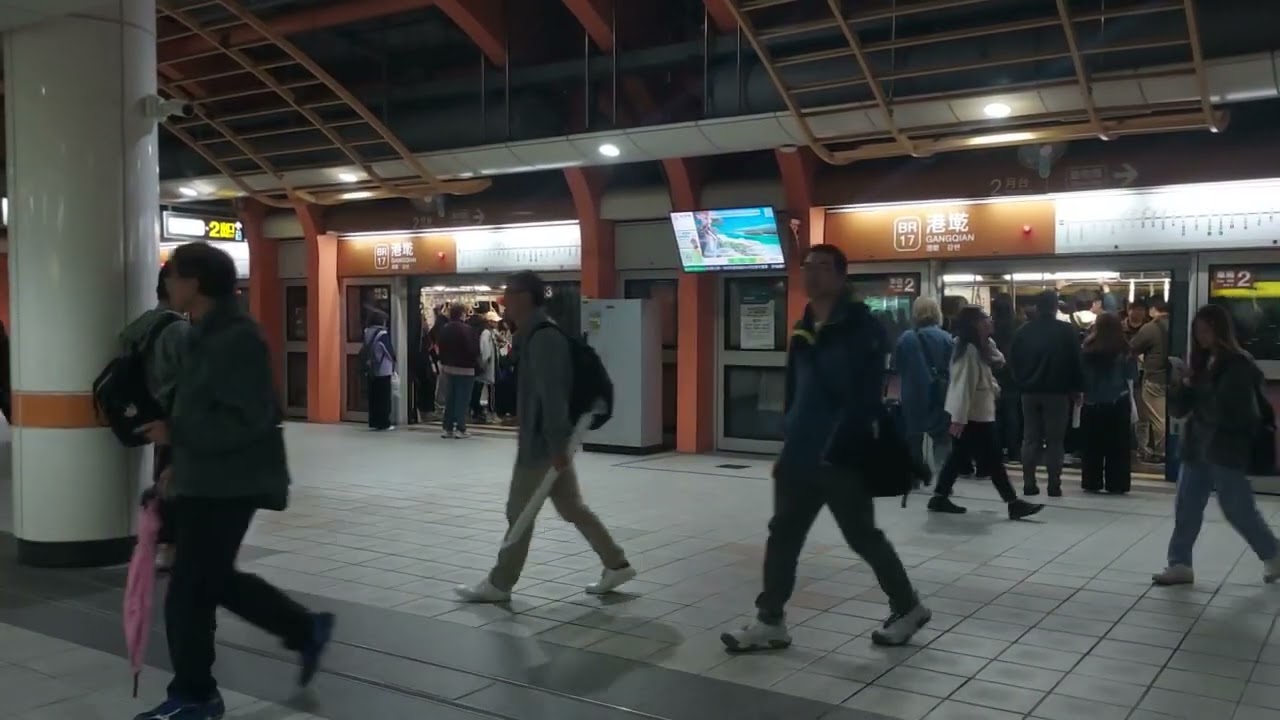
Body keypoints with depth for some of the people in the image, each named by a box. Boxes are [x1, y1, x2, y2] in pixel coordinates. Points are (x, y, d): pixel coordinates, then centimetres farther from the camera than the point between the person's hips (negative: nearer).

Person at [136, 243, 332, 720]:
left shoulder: (235, 338, -20)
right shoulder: (207, 334, 12)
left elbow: (245, 420, -25)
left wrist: (175, 433, -21)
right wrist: (181, 464, 16)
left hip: (226, 484, -10)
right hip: (208, 479, 10)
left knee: (188, 595, -1)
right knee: (213, 580, 19)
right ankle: (307, 631, 29)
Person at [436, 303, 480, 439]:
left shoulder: (444, 329, 3)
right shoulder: (467, 329, -17)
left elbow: (440, 347, 9)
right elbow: (474, 349, -17)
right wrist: (476, 360, 3)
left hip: (448, 367, 6)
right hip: (465, 368, -6)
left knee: (449, 399, 13)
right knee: (463, 400, 0)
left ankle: (448, 428, 14)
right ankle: (460, 429, -1)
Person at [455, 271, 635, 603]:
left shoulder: (543, 337, -19)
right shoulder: (536, 334, 14)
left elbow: (553, 396, -24)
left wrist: (556, 445, -25)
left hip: (543, 442, -10)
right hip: (542, 439, 10)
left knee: (520, 512, 1)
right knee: (571, 507, 14)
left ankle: (499, 584, 13)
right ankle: (616, 565, 20)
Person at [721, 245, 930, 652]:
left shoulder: (861, 328, -11)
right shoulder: (803, 330, 11)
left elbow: (866, 395, -17)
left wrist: (843, 442, -22)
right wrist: (790, 436, 13)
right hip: (800, 456, 7)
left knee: (863, 537, 6)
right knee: (782, 535, 8)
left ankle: (908, 608, 27)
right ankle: (770, 622, 18)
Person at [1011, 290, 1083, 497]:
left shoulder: (1023, 331, 1)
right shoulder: (1066, 331, -7)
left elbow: (1013, 362, 5)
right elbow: (1076, 362, -5)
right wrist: (1074, 388, 4)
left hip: (1030, 391, 3)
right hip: (1057, 392, -3)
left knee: (1030, 439, 8)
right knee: (1055, 440, 2)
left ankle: (1029, 484, 6)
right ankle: (1054, 486, -1)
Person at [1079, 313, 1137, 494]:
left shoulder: (1088, 348, -4)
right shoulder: (1123, 350, -7)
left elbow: (1080, 372, -1)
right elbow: (1132, 374, -3)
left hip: (1092, 404, 1)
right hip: (1118, 404, -1)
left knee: (1092, 446, 9)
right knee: (1117, 446, 6)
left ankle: (1091, 483, 10)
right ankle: (1116, 484, 6)